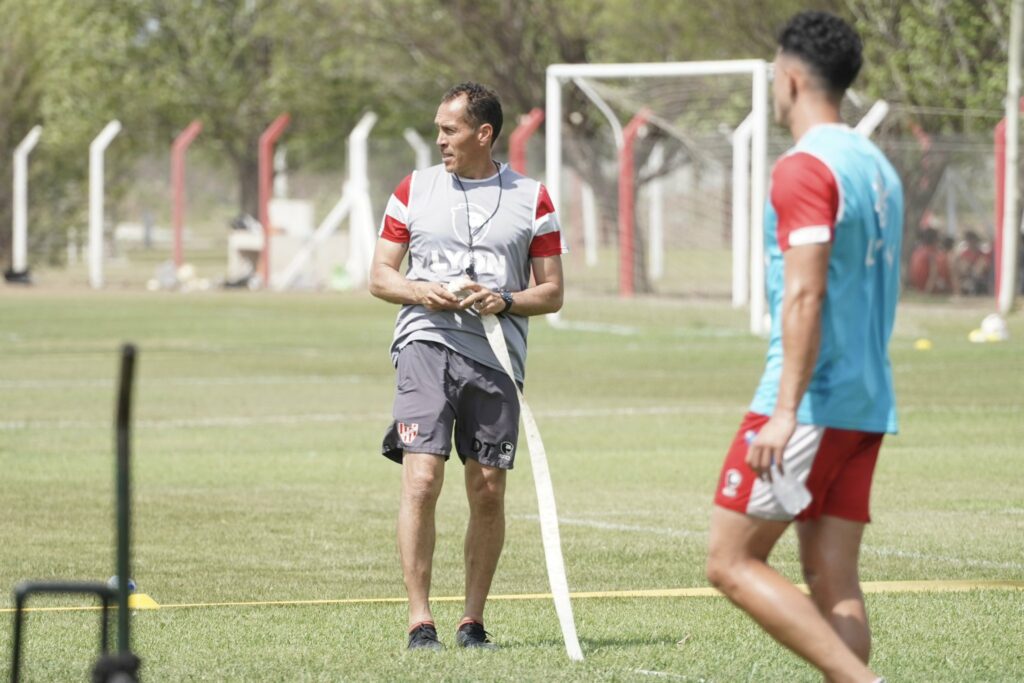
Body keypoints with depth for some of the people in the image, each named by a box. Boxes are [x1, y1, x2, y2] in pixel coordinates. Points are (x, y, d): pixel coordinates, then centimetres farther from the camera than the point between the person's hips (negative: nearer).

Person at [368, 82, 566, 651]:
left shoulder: (532, 199, 8)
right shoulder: (415, 190, 11)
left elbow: (552, 293, 9)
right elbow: (380, 276, 12)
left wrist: (506, 301, -10)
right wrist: (421, 292, -8)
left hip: (497, 355, 1)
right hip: (426, 344, -1)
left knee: (488, 492, 1)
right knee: (422, 480, -13)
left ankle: (473, 621, 13)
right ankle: (420, 621, -12)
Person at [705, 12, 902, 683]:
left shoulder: (805, 168, -12)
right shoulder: (877, 167, 15)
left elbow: (805, 293, -21)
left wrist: (785, 412, -24)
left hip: (811, 402, -9)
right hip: (867, 402, 9)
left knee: (732, 562, -4)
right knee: (833, 580, 6)